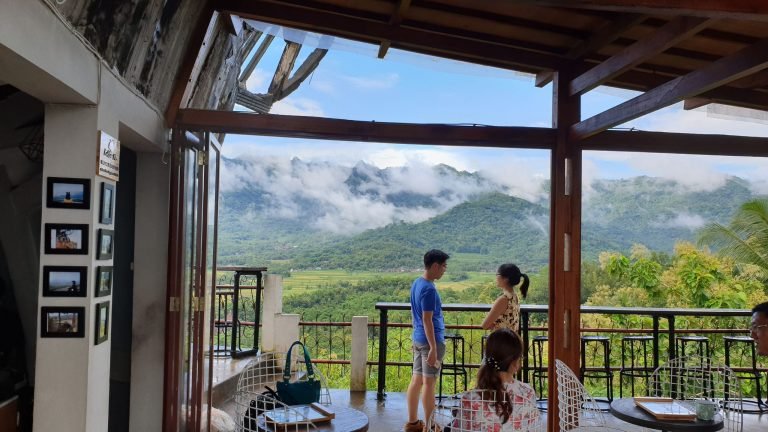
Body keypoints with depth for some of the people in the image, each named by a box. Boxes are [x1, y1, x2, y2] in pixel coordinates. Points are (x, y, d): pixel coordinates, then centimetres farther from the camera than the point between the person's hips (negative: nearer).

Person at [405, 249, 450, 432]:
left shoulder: (417, 283, 8)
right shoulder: (429, 289, -20)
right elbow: (427, 320, -22)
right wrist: (433, 348, -21)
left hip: (418, 339, 9)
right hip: (430, 340, -9)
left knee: (416, 380, 13)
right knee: (428, 383, -1)